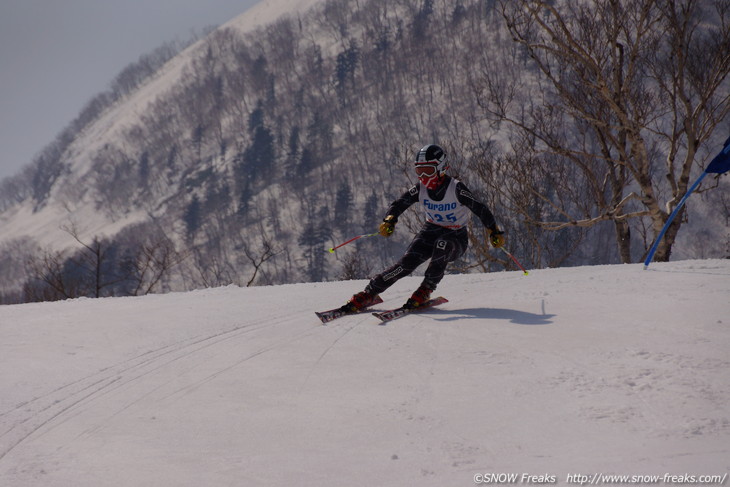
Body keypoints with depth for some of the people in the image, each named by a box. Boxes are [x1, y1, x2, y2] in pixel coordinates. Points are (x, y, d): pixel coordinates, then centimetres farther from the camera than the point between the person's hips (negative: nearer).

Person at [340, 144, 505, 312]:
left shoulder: (456, 188, -20)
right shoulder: (421, 188, -8)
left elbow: (480, 210, -18)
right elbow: (398, 204, -3)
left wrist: (494, 233, -25)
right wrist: (389, 221, -24)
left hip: (456, 238, -3)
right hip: (430, 232, 3)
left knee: (443, 245, -38)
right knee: (407, 263, -20)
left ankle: (425, 291, -26)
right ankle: (369, 293, -14)